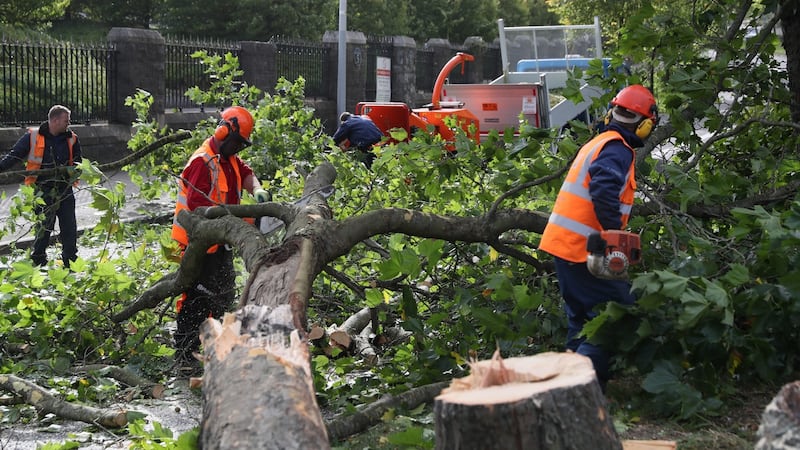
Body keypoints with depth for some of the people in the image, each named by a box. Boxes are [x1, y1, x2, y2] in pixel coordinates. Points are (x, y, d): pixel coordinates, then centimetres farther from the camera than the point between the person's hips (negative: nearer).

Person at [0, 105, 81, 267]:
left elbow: (77, 162, 15)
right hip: (43, 191, -3)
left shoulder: (71, 139, 5)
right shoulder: (33, 137, -5)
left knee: (69, 227, 5)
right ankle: (38, 261, 16)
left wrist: (74, 171, -7)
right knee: (43, 227, 1)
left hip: (64, 190, 3)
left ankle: (70, 262, 17)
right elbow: (14, 155, -1)